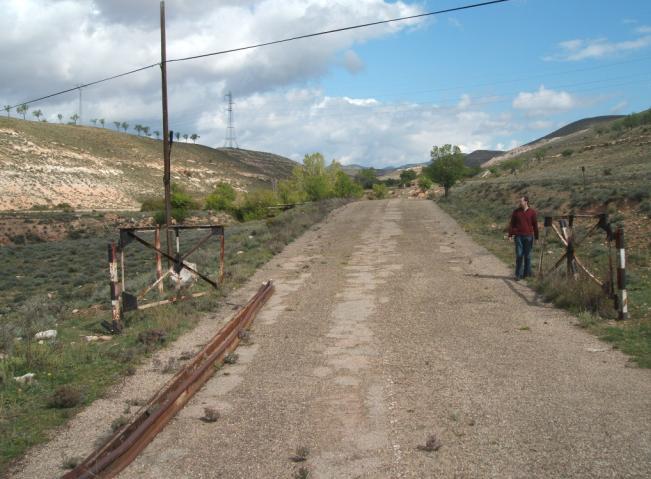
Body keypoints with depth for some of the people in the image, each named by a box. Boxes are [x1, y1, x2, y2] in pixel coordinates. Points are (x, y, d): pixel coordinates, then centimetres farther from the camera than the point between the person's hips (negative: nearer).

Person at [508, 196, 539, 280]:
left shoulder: (532, 212, 1)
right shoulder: (516, 211, 4)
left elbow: (535, 225, 5)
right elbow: (512, 224, 5)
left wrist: (536, 237, 5)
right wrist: (510, 235, -2)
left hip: (528, 236, 0)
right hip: (518, 236, 0)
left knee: (527, 255, 7)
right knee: (519, 255, -3)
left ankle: (527, 272, 18)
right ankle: (518, 274, 2)